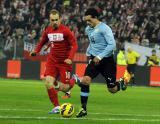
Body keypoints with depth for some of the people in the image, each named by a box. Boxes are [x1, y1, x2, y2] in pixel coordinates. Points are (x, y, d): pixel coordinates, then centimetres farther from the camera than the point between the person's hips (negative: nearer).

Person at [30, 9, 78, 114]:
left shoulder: (65, 31, -14)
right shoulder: (48, 31, 3)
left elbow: (74, 45, -15)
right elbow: (42, 41, 20)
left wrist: (70, 58, -28)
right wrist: (36, 51, 3)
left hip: (64, 62, -4)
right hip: (52, 61, 4)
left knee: (64, 88, -5)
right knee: (48, 83, -14)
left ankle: (73, 81, 32)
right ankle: (57, 107, -1)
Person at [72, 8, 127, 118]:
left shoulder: (104, 28, -16)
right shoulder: (88, 29, 8)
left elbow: (112, 45, -22)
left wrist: (100, 56, -24)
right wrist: (88, 53, 14)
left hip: (107, 60, -5)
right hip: (94, 60, 6)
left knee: (112, 89, 2)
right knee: (85, 80, -18)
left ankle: (121, 83, 39)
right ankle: (83, 109, -11)